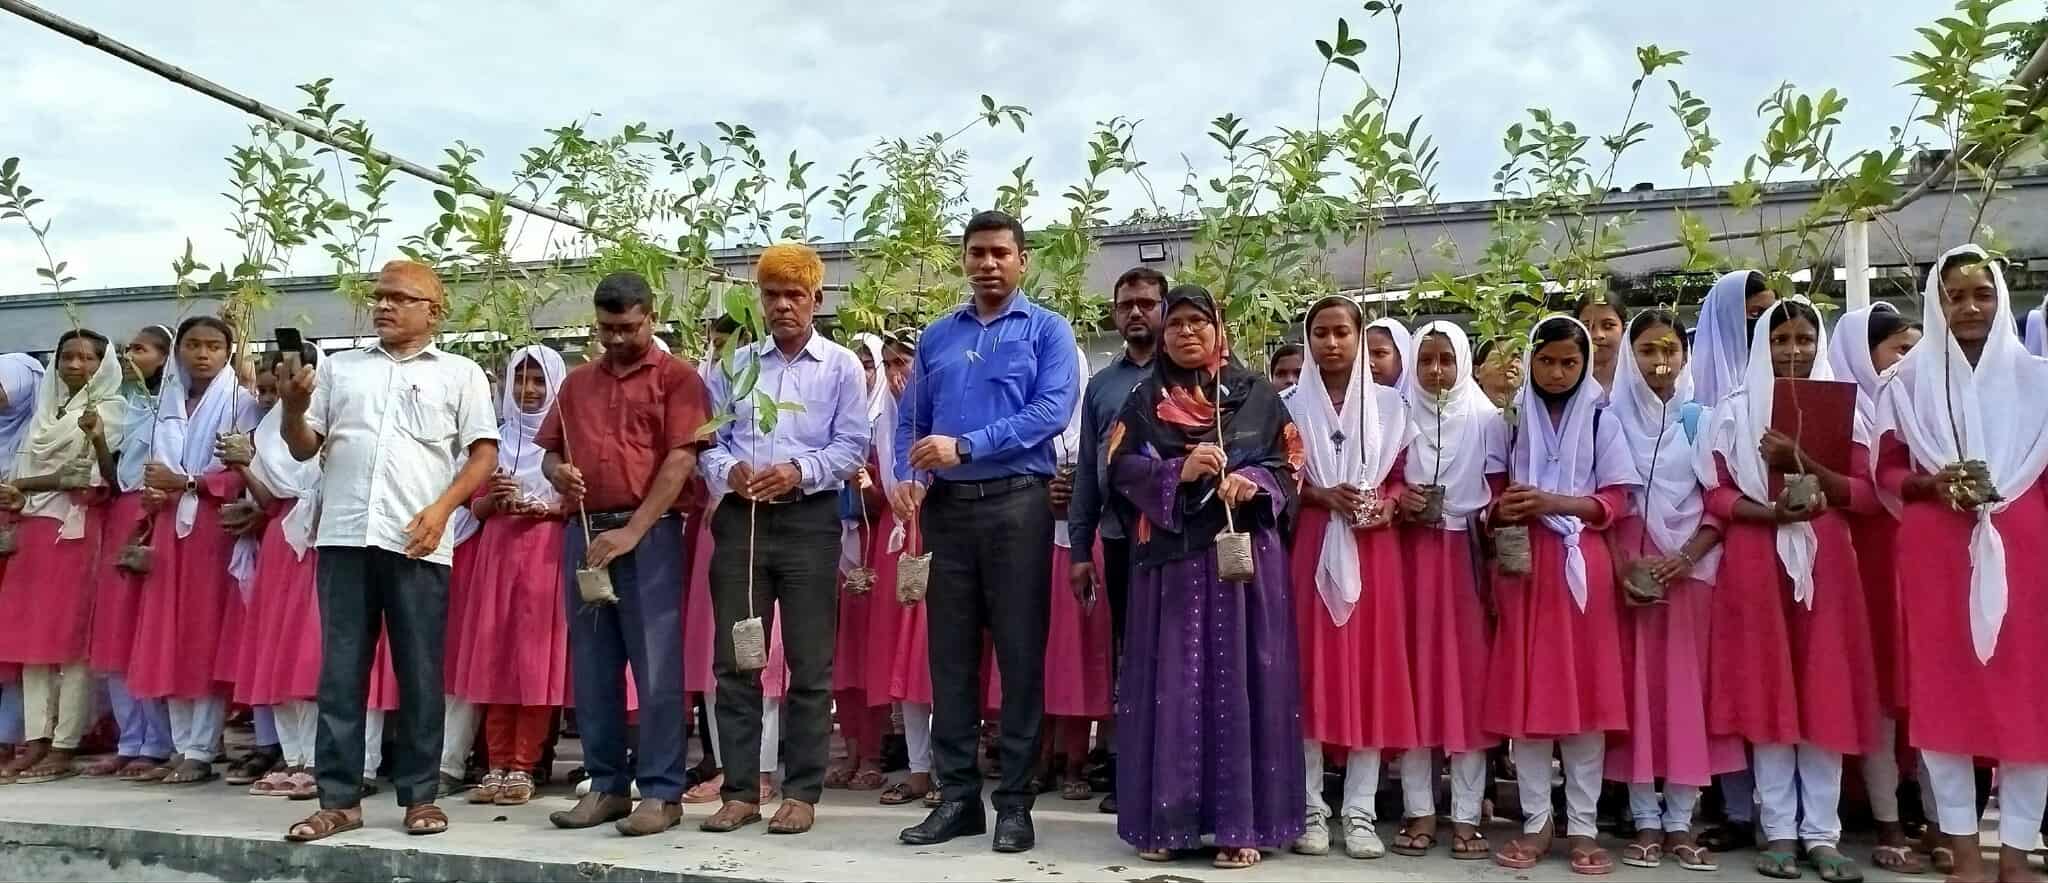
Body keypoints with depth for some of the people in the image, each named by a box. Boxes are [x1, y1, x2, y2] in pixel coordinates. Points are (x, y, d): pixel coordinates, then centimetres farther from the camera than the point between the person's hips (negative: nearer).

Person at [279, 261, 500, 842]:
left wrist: (441, 508, -9)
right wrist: (293, 408, -4)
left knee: (420, 672, 3)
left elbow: (484, 454, 3)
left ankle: (420, 796, 12)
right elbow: (304, 449, 16)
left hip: (418, 542, -3)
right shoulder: (339, 367, 17)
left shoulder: (460, 373, 9)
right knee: (340, 670, 4)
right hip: (344, 535, 3)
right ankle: (339, 799, 12)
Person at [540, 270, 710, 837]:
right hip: (584, 532, 6)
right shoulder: (577, 382, 18)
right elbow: (549, 449, 22)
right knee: (592, 668, 9)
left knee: (656, 668, -3)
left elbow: (680, 461, -9)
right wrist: (557, 471, -4)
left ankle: (661, 792, 4)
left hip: (651, 534, -5)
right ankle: (606, 786, 19)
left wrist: (632, 531, -16)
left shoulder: (676, 378, 0)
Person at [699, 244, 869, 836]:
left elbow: (852, 446, -2)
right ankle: (741, 790, 13)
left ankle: (802, 792, 10)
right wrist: (730, 470, -12)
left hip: (809, 521, -3)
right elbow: (709, 439, 9)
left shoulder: (841, 366, 5)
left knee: (809, 664, 1)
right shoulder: (735, 366, 13)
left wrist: (799, 472, -17)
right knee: (734, 661, 4)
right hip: (740, 519, 3)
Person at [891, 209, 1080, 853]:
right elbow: (911, 421, 14)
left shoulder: (1047, 329, 3)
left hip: (1017, 503, -4)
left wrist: (965, 446, -17)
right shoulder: (937, 336, 16)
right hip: (947, 506, 4)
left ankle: (1015, 801, 8)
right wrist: (907, 477, -6)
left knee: (1019, 653, -1)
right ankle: (958, 794, 16)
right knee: (950, 654, 6)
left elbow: (1052, 410, -12)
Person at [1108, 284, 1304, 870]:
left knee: (1238, 680, -1)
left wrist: (1252, 483, -13)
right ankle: (1166, 820, 8)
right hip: (1171, 558, 1)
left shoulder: (1256, 393, 9)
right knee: (1171, 683, 1)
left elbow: (1288, 463, 7)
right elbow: (1121, 466, 2)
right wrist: (1180, 472, -13)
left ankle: (1241, 823, 6)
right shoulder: (1145, 400, 11)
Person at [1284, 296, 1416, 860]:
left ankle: (1359, 809, 9)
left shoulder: (1388, 403, 9)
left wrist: (1387, 505, -10)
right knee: (1313, 669, 0)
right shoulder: (1294, 404, 7)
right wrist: (1323, 495, -13)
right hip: (1312, 545, -1)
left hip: (1374, 547, 1)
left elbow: (1401, 476, 9)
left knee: (1370, 670, 2)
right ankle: (1311, 807, 7)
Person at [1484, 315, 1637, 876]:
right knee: (1525, 691, 1)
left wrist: (1553, 502, -16)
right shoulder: (1511, 422, 9)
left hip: (1582, 566, -1)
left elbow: (1614, 502, -1)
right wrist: (1503, 509, -11)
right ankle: (1536, 820, 10)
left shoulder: (1602, 424, 6)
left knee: (1585, 691, 0)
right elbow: (1494, 495, 12)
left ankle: (1582, 825, 9)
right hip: (1524, 566, 1)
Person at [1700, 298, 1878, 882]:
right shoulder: (1734, 410, 5)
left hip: (1825, 560, 1)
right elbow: (1716, 494, 1)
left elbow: (1863, 492, 1)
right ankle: (1779, 831, 9)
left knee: (1825, 692, 2)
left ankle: (1822, 833, 10)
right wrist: (1772, 513, -16)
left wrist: (1804, 465, -15)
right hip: (1756, 560, -1)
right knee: (1766, 689, 1)